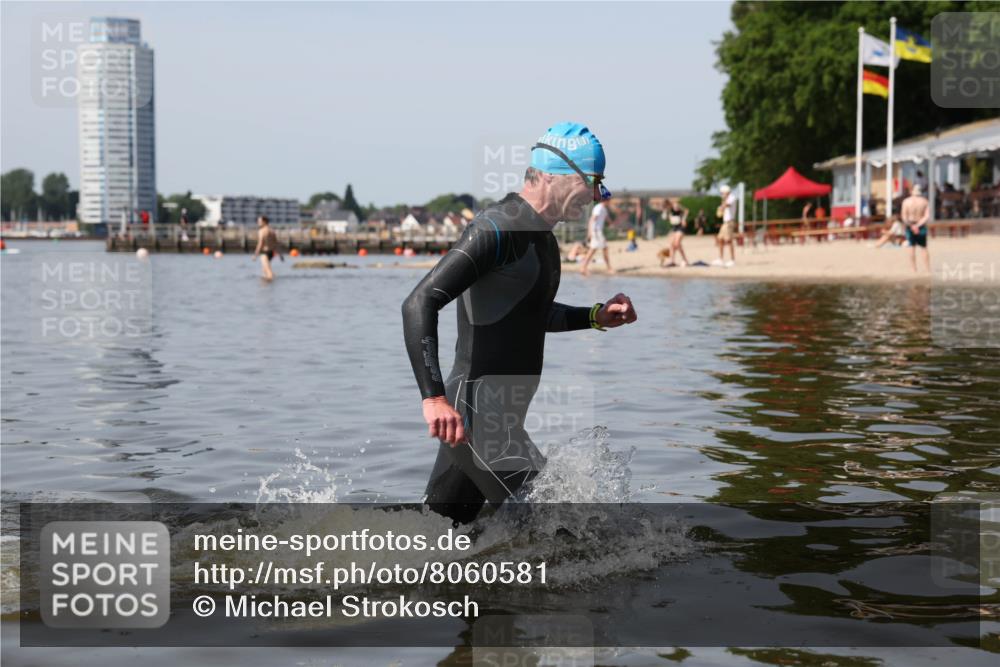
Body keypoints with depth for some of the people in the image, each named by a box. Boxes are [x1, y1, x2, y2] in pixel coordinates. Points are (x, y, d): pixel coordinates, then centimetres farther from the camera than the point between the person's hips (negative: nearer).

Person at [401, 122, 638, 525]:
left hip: (501, 415, 10)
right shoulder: (498, 230, -17)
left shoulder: (541, 236, 14)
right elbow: (419, 304, -25)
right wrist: (433, 397, -35)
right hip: (478, 417, -10)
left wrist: (595, 317, 14)